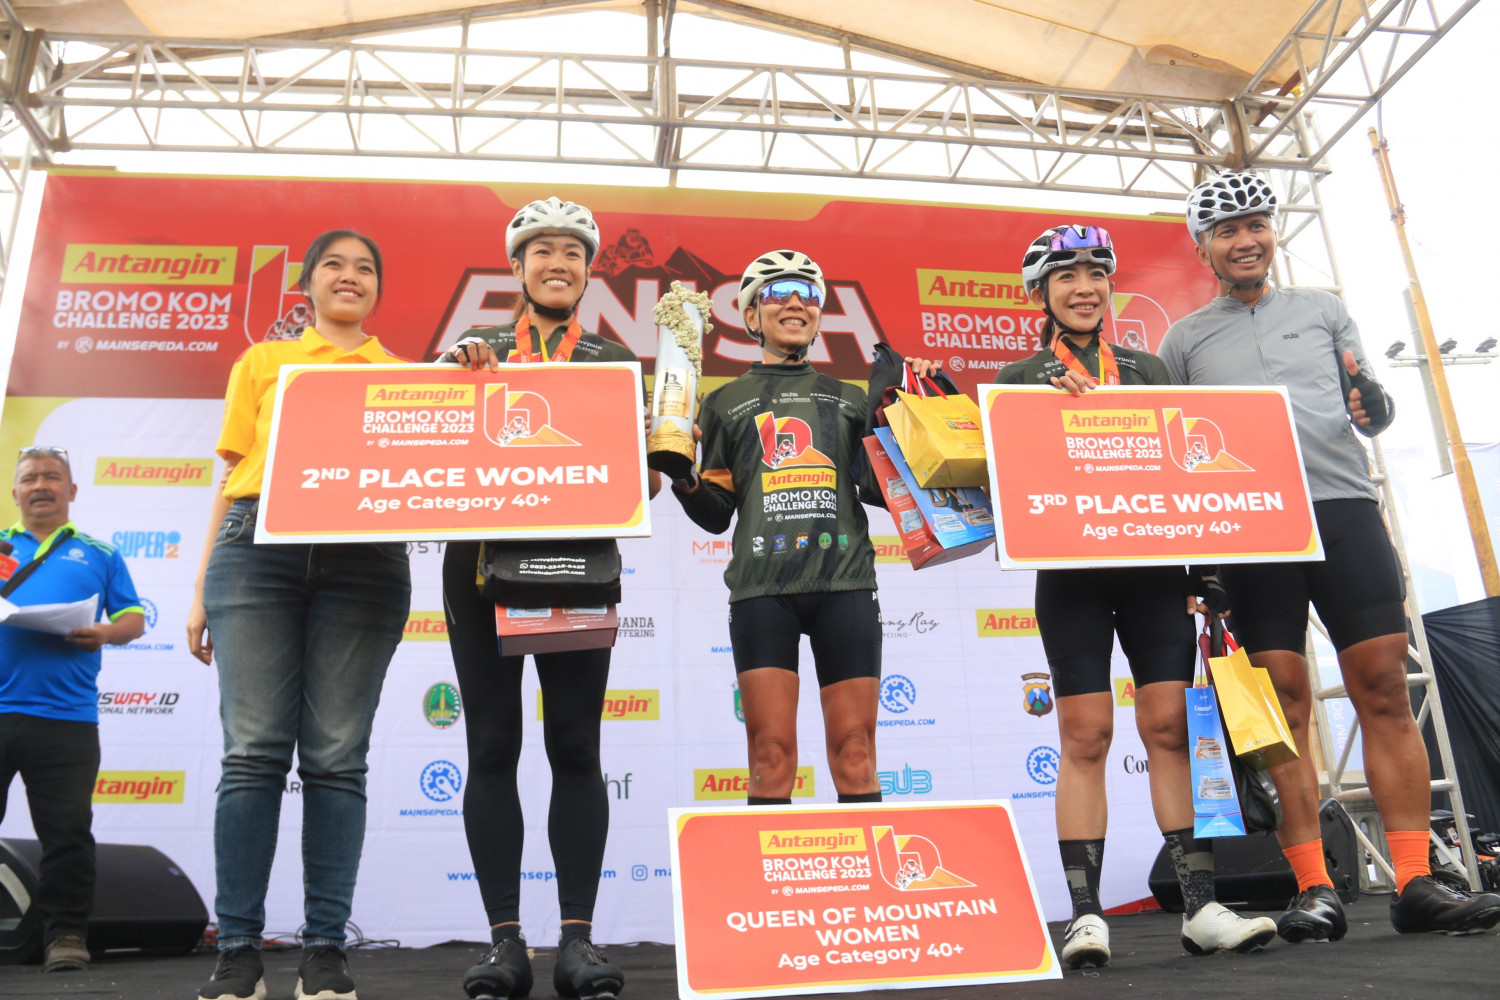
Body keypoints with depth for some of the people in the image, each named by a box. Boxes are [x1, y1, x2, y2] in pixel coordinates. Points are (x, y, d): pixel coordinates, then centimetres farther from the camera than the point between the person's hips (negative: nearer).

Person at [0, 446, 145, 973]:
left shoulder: (98, 554, 16)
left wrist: (108, 632, -10)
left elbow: (134, 617, 12)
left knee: (68, 831, 0)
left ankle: (66, 932, 9)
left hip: (66, 717, -1)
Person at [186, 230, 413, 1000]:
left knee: (336, 757, -4)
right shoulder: (262, 362, 22)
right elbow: (232, 473, 17)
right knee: (253, 751, -7)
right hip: (257, 550, 0)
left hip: (364, 559, 0)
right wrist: (201, 589, 10)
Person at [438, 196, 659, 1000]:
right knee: (492, 746, 0)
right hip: (482, 557, 1)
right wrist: (454, 366, -11)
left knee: (575, 746, -2)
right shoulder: (474, 348, 15)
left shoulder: (613, 359, 14)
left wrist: (649, 473, -12)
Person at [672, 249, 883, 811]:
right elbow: (716, 515, 14)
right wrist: (683, 474, -4)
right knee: (771, 756, -4)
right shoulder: (726, 402, 18)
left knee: (855, 755, 0)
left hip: (844, 583, 1)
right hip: (761, 586, -1)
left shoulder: (849, 399, 21)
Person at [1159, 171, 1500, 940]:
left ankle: (1415, 881, 4)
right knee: (1283, 701, -2)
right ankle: (1313, 891, 3)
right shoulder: (1184, 338, 15)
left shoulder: (1322, 310, 19)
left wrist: (1374, 404, -5)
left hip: (1344, 509, 2)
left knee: (1384, 687, -3)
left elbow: (1371, 413, 17)